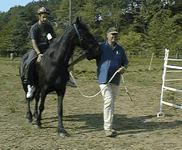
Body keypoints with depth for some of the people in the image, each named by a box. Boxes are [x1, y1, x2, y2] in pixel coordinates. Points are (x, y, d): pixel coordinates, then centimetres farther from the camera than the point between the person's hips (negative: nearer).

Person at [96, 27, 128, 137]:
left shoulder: (120, 49, 11)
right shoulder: (100, 47, 0)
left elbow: (125, 62, 20)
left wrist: (124, 68, -5)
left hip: (115, 79, 5)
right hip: (104, 78, -5)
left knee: (112, 103, 12)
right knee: (108, 101, -14)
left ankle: (109, 125, 26)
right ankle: (107, 128, -9)